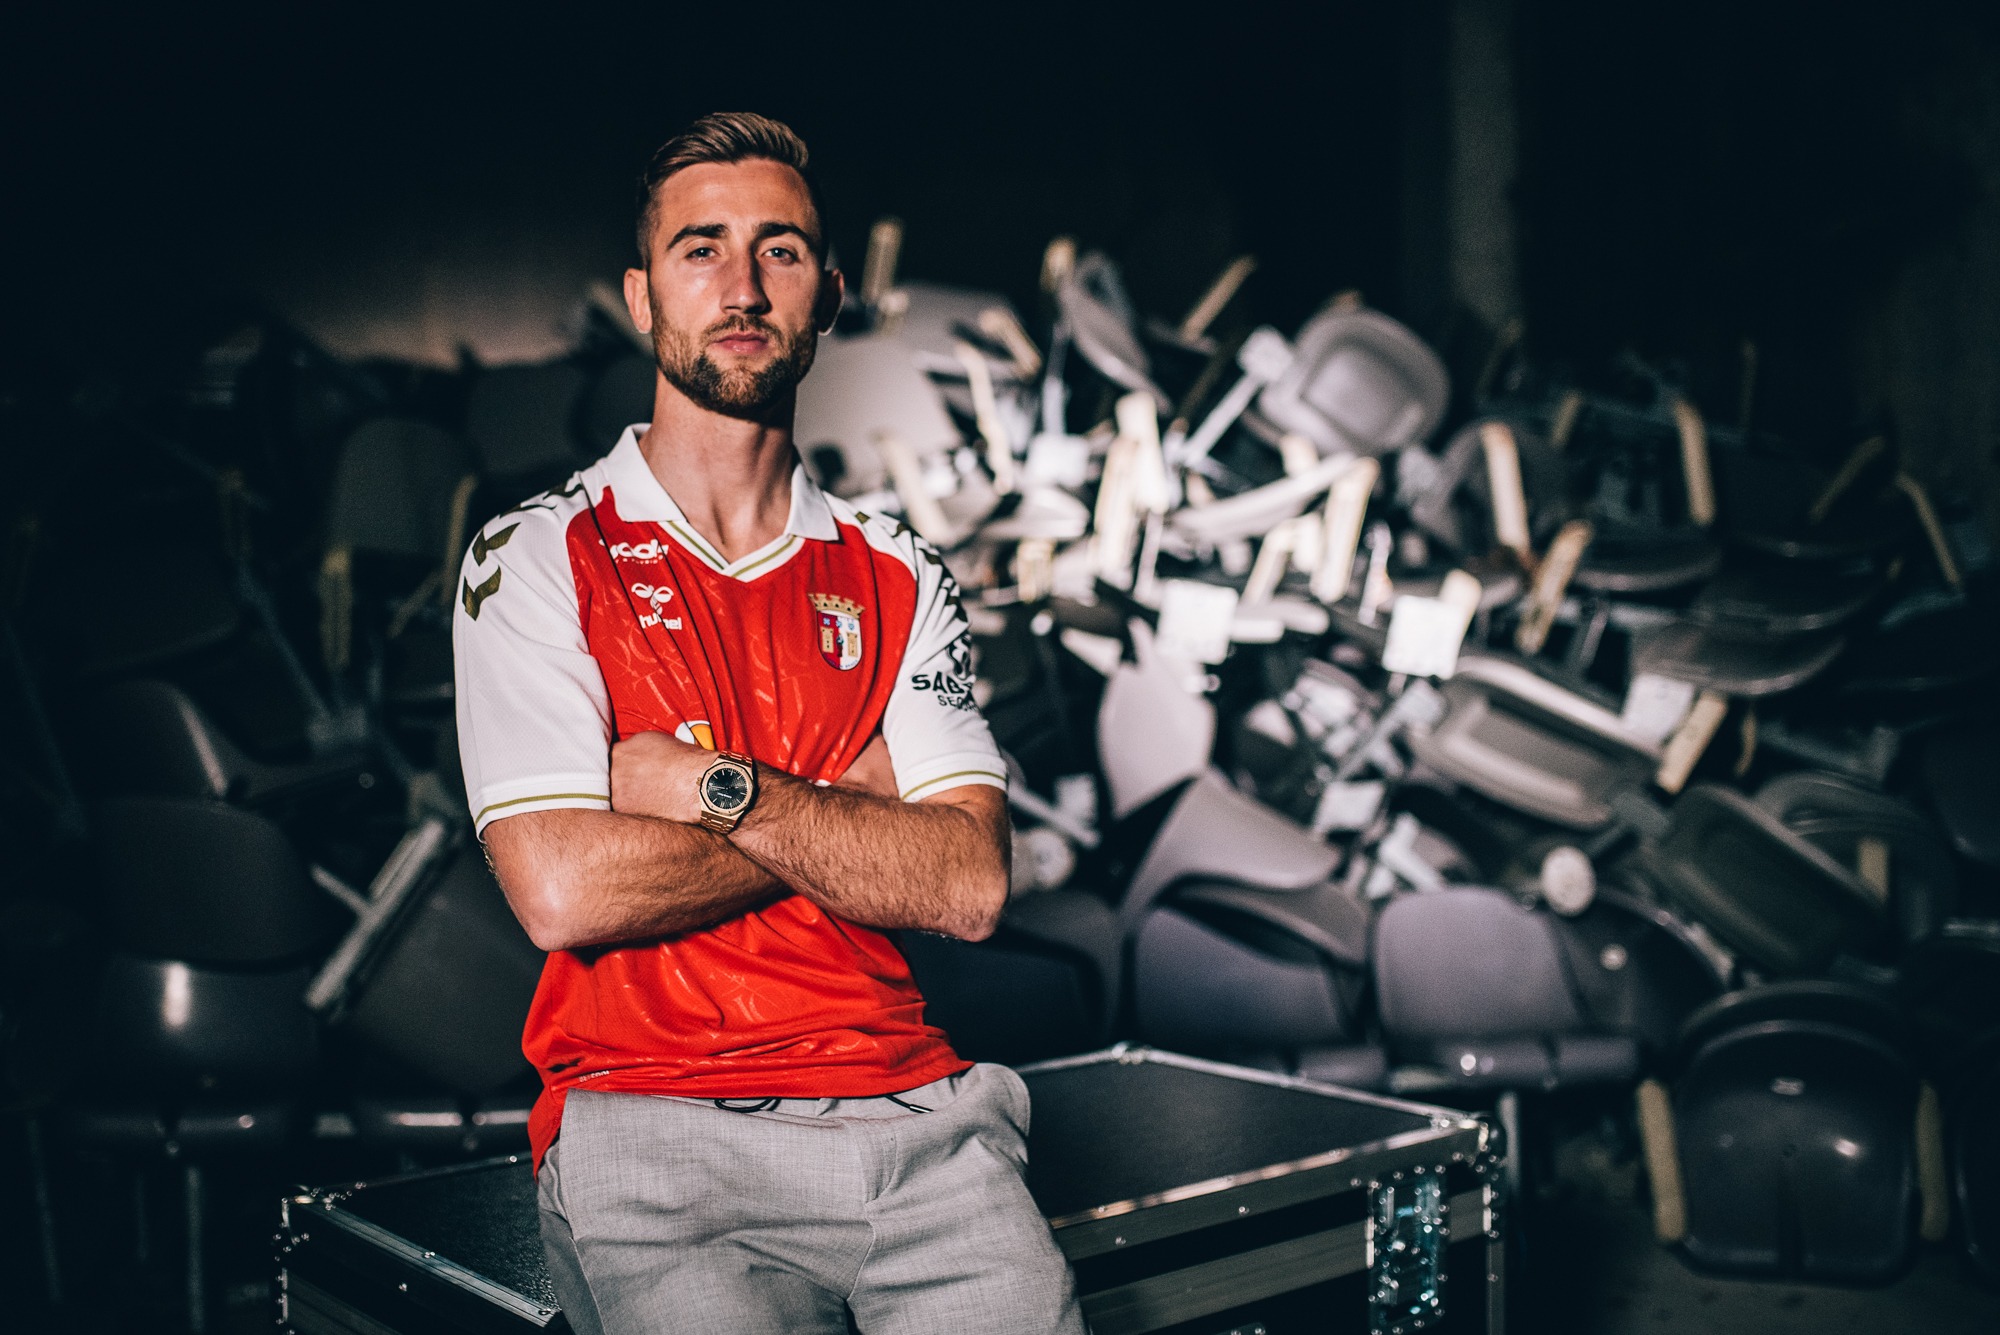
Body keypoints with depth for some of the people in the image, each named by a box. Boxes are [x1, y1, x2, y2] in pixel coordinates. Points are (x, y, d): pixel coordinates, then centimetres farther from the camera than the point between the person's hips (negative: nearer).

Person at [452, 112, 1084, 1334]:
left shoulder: (897, 579, 11)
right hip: (656, 1130, -2)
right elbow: (564, 891, -10)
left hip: (908, 1109, 3)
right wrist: (851, 815, -3)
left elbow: (970, 885, -1)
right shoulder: (539, 560, 3)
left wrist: (719, 787, -10)